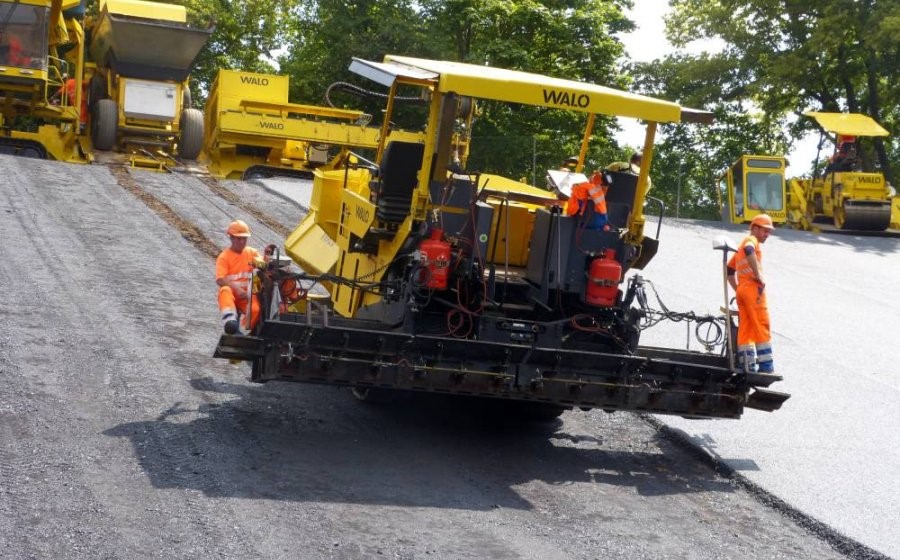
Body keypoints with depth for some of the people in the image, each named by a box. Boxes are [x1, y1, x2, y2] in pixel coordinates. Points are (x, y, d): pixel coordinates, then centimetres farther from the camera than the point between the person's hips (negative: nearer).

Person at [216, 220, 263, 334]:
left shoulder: (252, 253, 12)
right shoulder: (224, 256, 0)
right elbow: (220, 280, -13)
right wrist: (236, 288, -28)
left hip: (247, 293, 2)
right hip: (231, 291, -2)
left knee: (255, 309, -32)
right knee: (225, 291, -40)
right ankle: (229, 319, -56)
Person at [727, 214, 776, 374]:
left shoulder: (741, 245, 27)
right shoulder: (751, 240, -1)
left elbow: (729, 269, 28)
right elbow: (749, 250, -26)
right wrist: (758, 275, -22)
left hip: (741, 289, 9)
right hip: (753, 288, -9)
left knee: (745, 329, 5)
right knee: (761, 327, -8)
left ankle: (747, 367, 3)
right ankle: (766, 367, -10)